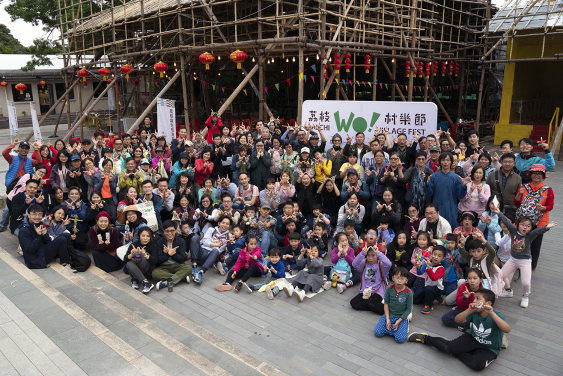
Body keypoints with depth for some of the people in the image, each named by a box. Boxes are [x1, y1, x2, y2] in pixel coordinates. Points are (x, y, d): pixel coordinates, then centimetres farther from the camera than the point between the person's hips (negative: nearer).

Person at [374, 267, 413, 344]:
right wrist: (387, 319, -9)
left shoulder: (408, 293, -17)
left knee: (400, 339, -19)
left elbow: (408, 309, -9)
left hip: (401, 317, -2)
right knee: (378, 333, -11)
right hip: (389, 315, 2)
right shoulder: (389, 289, -10)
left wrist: (399, 321, -14)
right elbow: (386, 303, -2)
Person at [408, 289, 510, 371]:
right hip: (472, 338, 3)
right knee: (449, 347, -16)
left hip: (489, 348, -3)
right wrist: (469, 311, -31)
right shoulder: (474, 312, -10)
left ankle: (456, 353, -9)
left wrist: (491, 313, -48)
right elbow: (457, 320, -14)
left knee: (478, 365, -33)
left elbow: (507, 330, -39)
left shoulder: (496, 315, -22)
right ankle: (425, 338, 7)